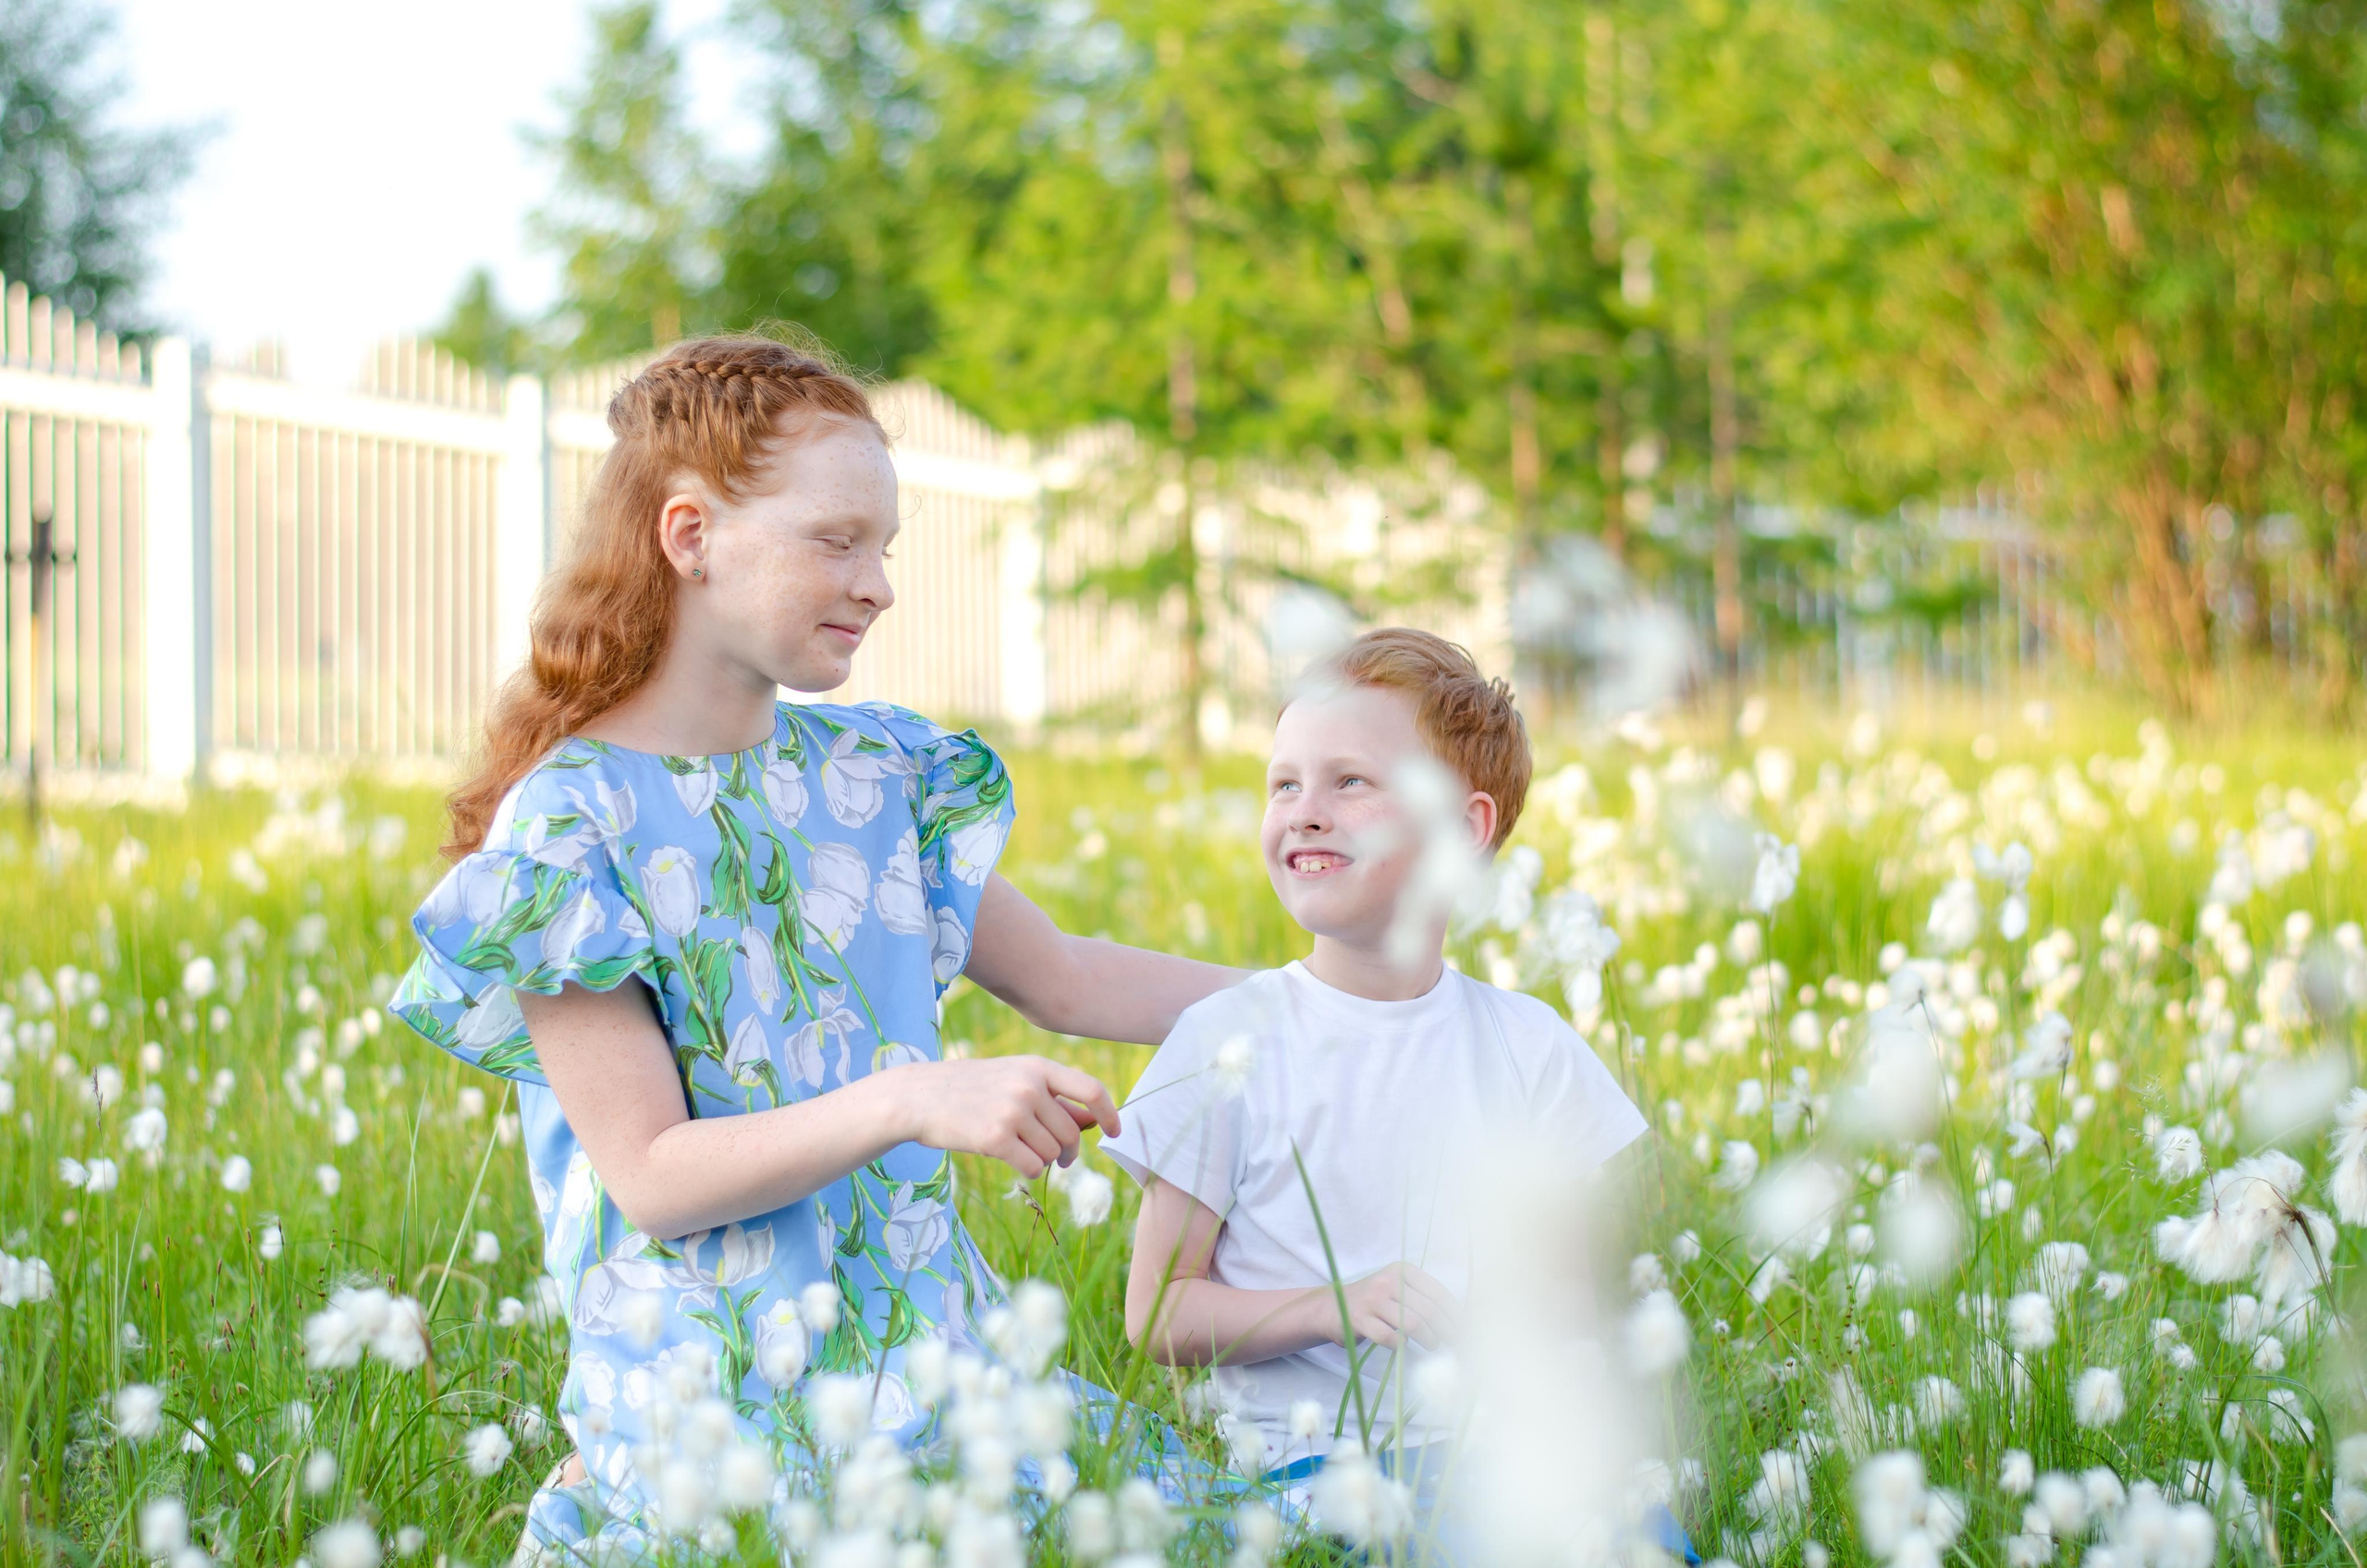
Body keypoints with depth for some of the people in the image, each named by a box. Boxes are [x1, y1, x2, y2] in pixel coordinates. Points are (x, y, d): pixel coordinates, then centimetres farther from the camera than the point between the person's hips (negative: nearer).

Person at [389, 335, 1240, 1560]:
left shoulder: (871, 772, 11)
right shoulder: (568, 826, -8)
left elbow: (1069, 981, 20)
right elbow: (651, 1179, -13)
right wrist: (910, 1102, -25)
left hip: (929, 1352, 6)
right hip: (711, 1400, -6)